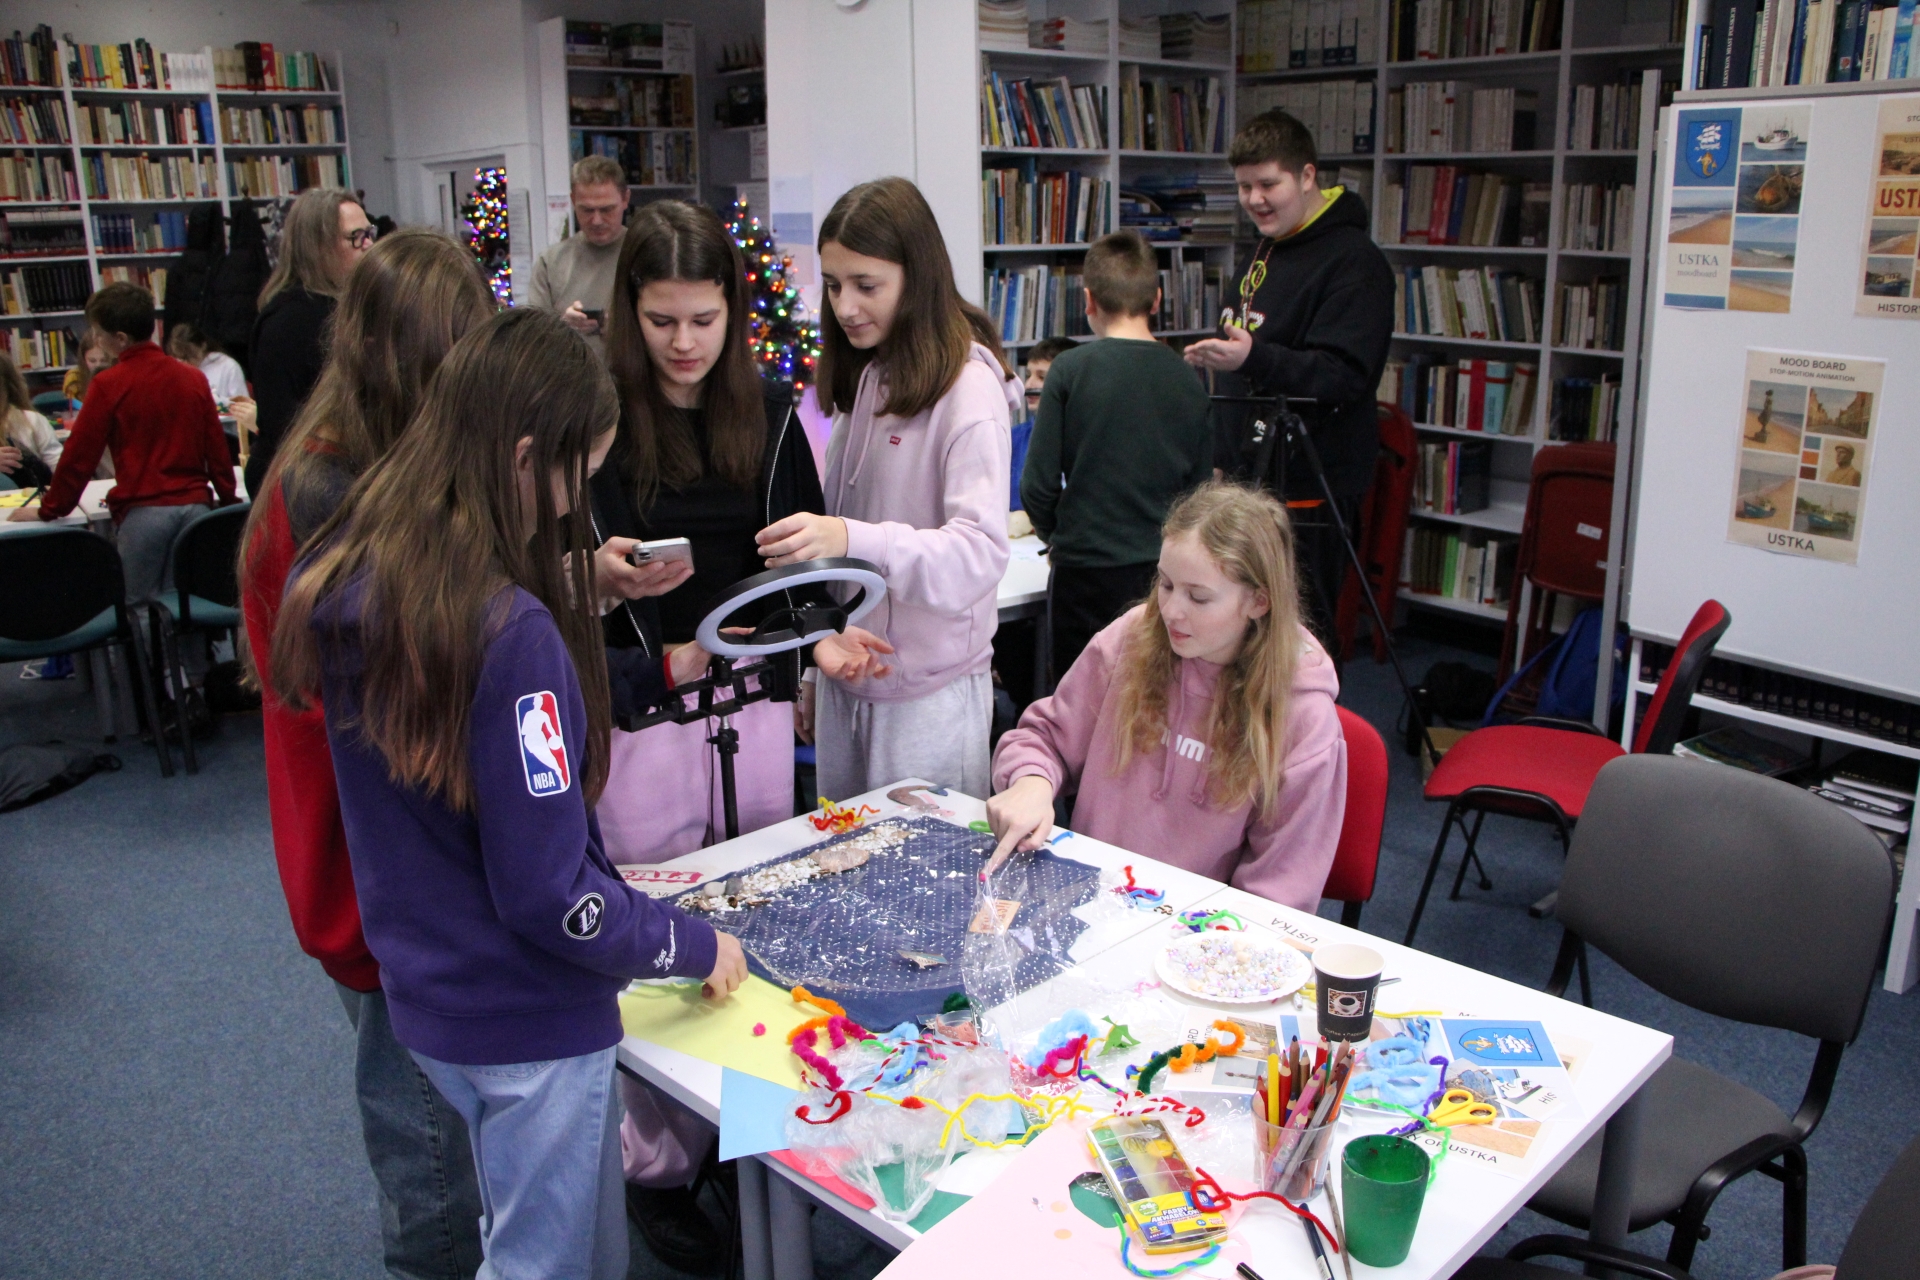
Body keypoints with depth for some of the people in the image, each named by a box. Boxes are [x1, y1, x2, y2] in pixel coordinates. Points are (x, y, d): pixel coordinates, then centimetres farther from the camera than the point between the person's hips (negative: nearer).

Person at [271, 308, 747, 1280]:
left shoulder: (343, 581, -4)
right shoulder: (511, 632, -29)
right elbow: (550, 893, -25)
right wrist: (693, 946, -10)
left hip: (423, 994, 8)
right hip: (527, 1022, -8)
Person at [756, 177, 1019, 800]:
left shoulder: (967, 385, -13)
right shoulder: (862, 379, 10)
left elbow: (980, 551, -24)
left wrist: (851, 539, -37)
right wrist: (822, 650, 13)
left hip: (928, 694, -7)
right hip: (846, 675, 7)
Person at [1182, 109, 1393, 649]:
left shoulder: (1353, 261, -14)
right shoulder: (1269, 248, 15)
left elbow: (1343, 375, -26)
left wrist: (1254, 358, -37)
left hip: (1310, 487, -9)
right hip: (1254, 474, 9)